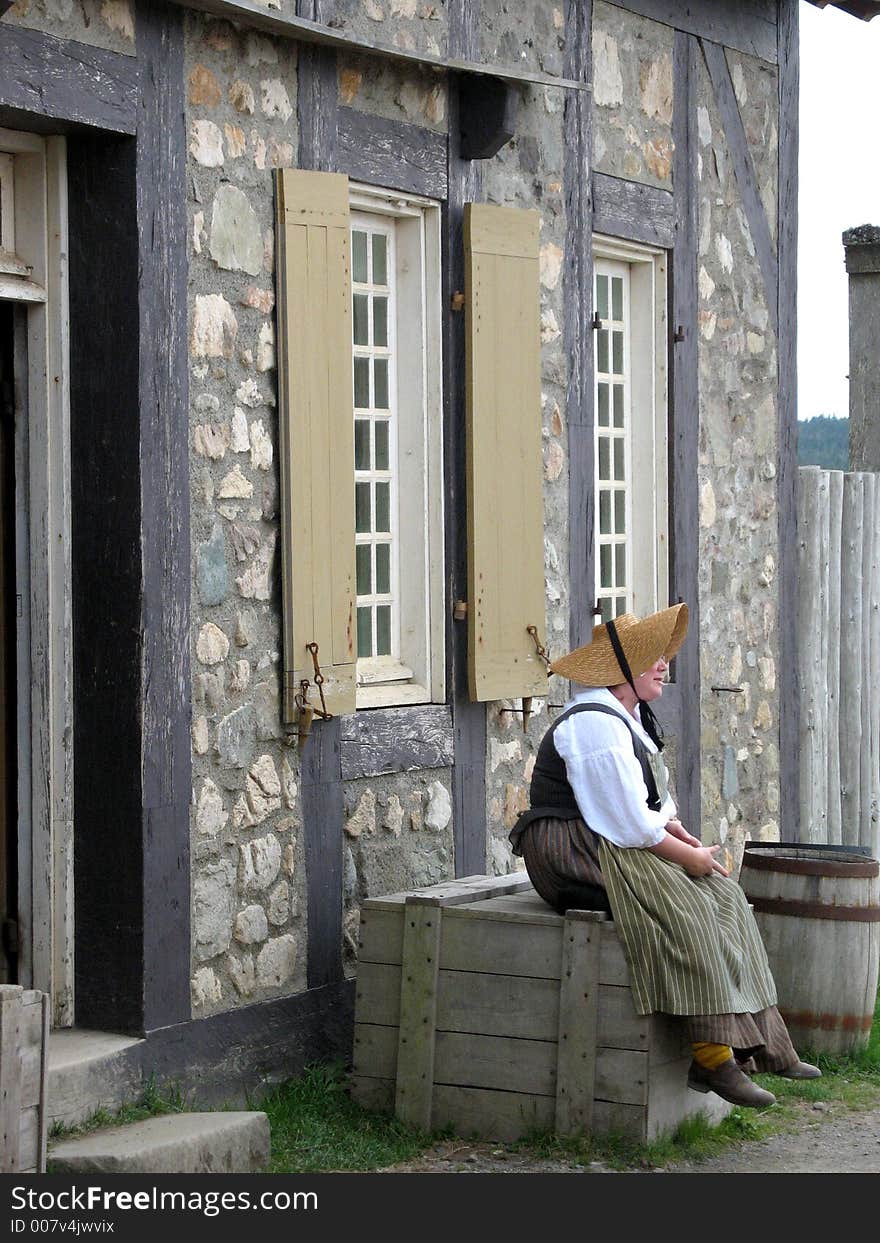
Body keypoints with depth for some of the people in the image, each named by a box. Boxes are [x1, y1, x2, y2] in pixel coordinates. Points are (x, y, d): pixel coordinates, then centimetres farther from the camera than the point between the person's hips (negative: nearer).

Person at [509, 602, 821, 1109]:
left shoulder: (629, 717, 16)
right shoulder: (595, 724, -18)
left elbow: (653, 804, 20)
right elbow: (629, 823, -21)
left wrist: (681, 834, 1)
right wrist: (689, 856, -11)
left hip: (616, 848, 10)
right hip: (572, 853, -10)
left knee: (725, 894, -4)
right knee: (686, 908, -26)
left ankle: (758, 1041, -8)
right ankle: (713, 1055, -25)